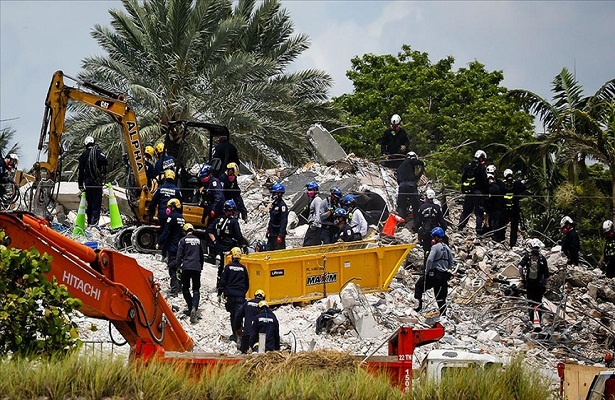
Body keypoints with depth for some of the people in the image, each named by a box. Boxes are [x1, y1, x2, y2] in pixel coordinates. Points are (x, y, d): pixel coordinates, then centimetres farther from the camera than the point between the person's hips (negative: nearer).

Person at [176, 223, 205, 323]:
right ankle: (194, 307, -19)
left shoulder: (183, 240, 0)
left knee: (185, 288, 11)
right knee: (196, 289, 3)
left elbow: (179, 255, -4)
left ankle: (191, 307, 4)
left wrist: (179, 266, 8)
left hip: (186, 267, -3)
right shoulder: (198, 240, 13)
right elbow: (202, 256, 20)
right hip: (196, 268, 3)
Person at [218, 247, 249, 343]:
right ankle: (238, 331, -26)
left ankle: (234, 334, 13)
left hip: (230, 295, 0)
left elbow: (223, 281, -2)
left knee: (233, 314, 11)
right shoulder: (243, 268, 5)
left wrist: (219, 294, 4)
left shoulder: (228, 267, -2)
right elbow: (247, 283, 15)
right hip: (240, 295, 1)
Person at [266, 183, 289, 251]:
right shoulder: (274, 204, 12)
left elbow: (284, 222, -21)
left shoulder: (282, 205, -16)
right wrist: (268, 229, 21)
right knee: (269, 249, 14)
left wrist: (280, 236, -24)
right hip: (272, 233, 10)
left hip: (278, 233, -10)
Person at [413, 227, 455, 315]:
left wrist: (426, 271, -10)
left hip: (434, 274, -6)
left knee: (419, 285, 12)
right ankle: (443, 314, 9)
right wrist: (448, 271, 23)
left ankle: (419, 304, 4)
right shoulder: (447, 248, 11)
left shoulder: (435, 247, -11)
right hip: (444, 276, 6)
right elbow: (452, 262, 17)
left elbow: (429, 260, -21)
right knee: (441, 297, 12)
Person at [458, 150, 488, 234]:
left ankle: (460, 227, 17)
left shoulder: (467, 167, 8)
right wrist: (486, 192, -2)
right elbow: (485, 181, -13)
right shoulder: (481, 168, -13)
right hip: (478, 192, -6)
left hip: (468, 192, 6)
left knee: (466, 210, 15)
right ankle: (479, 229, -5)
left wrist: (463, 191, 20)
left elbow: (463, 179, 14)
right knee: (479, 212, -1)